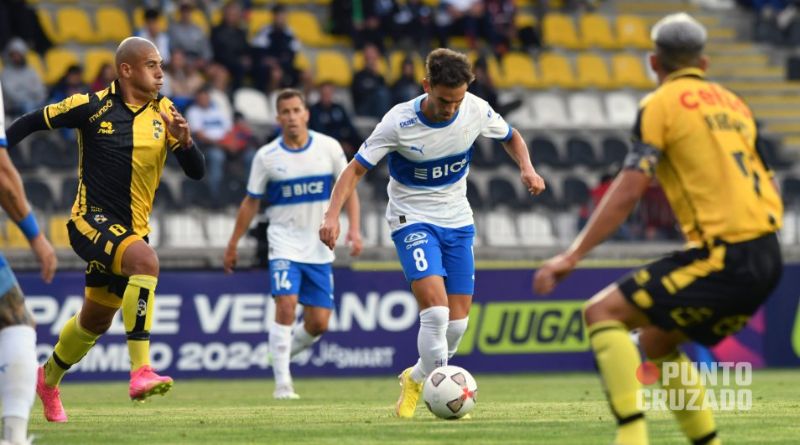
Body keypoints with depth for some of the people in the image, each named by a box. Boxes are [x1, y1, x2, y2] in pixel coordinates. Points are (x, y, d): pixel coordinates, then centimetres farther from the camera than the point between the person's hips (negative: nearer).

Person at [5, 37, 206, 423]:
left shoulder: (164, 113, 3)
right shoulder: (92, 106, -8)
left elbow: (196, 172, -1)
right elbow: (33, 121, 3)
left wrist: (184, 141, -20)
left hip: (131, 229, 6)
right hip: (92, 221, -6)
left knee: (96, 320, 19)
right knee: (145, 260, -35)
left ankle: (49, 380, 46)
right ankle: (140, 372, -39)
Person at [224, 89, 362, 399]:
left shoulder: (329, 147, -2)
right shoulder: (266, 156, -4)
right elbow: (251, 202, 5)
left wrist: (354, 228, -6)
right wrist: (233, 244, 6)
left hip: (320, 246, 2)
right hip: (285, 242, -2)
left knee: (319, 323, 0)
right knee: (286, 307, -20)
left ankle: (284, 350, 29)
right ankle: (282, 383, -13)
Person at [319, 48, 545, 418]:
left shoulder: (476, 111, -11)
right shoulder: (399, 123, -21)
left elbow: (511, 137, 10)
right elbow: (356, 169, -16)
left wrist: (527, 169, -11)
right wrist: (333, 215, -30)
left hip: (457, 221, 4)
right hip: (413, 219, -4)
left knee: (458, 321, 2)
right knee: (435, 309, -23)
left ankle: (416, 379, 27)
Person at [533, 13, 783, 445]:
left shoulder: (661, 104, -2)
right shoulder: (732, 103, 19)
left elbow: (629, 188, -11)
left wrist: (572, 256, -10)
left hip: (722, 256, -8)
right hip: (767, 257, 8)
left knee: (602, 312, -3)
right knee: (657, 342, 22)